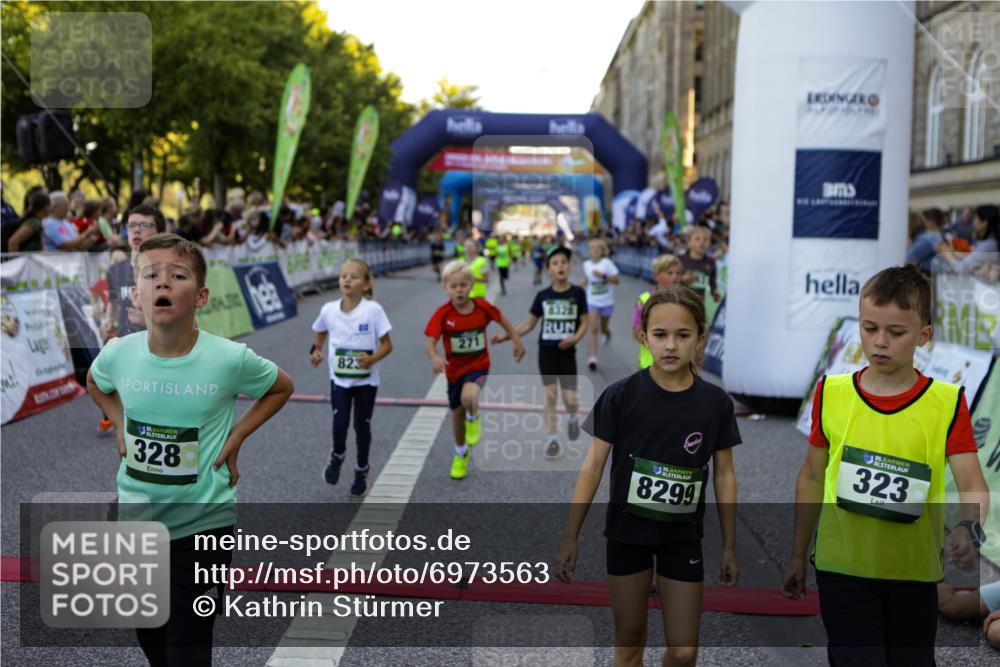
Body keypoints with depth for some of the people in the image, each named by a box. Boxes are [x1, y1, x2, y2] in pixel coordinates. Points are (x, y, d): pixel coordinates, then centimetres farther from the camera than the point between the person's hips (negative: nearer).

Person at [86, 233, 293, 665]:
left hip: (204, 521, -3)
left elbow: (281, 388, 2)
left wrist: (236, 436, -7)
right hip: (135, 517, 4)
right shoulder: (117, 354, -11)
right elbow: (95, 385, 15)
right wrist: (121, 425, 2)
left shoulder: (230, 359, -20)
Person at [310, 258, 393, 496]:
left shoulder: (373, 310, -16)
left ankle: (361, 471, 31)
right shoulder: (328, 309, -7)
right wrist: (316, 350, -3)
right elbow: (320, 332, 15)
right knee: (340, 422, -10)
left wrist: (373, 359, -29)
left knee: (362, 425, 9)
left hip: (366, 380, -1)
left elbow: (387, 345, -11)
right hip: (339, 378, 1)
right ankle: (337, 457, 24)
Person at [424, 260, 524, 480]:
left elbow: (502, 319, 6)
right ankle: (460, 455, 43)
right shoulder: (443, 314, -16)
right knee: (457, 413, 17)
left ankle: (473, 419, 5)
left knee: (468, 398, -33)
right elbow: (430, 341, -23)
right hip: (455, 369, 2)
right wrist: (435, 357, -43)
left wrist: (517, 342, 8)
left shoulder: (482, 307, -13)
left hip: (478, 365, -2)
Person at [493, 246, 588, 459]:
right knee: (550, 395, 1)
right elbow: (528, 324, 5)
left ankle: (572, 419, 33)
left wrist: (575, 338, -21)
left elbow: (584, 323, -2)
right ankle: (552, 439, 10)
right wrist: (505, 337, -5)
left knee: (570, 399, -2)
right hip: (546, 350, 1)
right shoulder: (543, 296, -1)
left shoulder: (578, 293, -5)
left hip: (567, 352, -1)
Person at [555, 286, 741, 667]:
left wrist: (730, 546, 6)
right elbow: (593, 466, -7)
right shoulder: (621, 396, -11)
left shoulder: (716, 403, -6)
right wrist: (570, 536, -7)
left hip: (683, 536, 1)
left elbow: (725, 475, 3)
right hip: (627, 532, -1)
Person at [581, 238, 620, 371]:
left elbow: (617, 280, -15)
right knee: (594, 329, -12)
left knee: (603, 329, 14)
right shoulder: (587, 264, -2)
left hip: (607, 302, -1)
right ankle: (593, 358, -13)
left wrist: (603, 276, -28)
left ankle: (608, 334, 54)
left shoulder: (607, 263, -14)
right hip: (592, 302, 1)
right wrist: (579, 286, 1)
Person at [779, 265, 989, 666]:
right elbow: (812, 478, 7)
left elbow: (972, 483, -12)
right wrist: (797, 556, 10)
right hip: (841, 568, 0)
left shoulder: (947, 403, -6)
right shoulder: (831, 393, -2)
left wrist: (969, 529, -34)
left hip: (914, 572, 1)